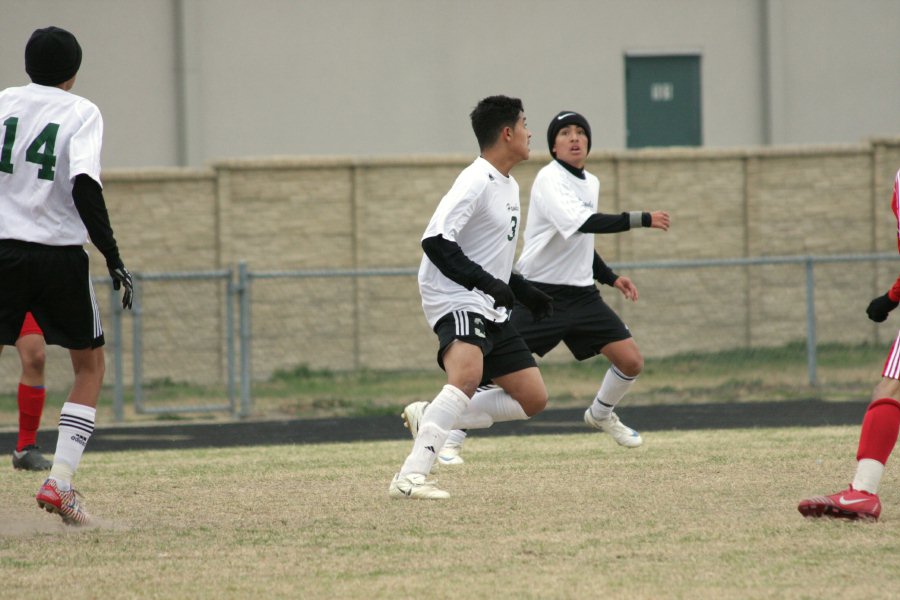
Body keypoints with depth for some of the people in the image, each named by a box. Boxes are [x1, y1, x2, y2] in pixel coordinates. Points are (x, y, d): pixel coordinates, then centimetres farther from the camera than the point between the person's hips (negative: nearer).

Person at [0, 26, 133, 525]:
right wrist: (113, 260, -13)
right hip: (59, 255, -2)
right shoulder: (81, 112, -2)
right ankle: (59, 481, 1)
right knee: (90, 366, 15)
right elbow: (84, 185, -15)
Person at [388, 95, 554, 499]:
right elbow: (435, 242, -22)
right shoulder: (476, 182, -13)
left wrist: (525, 293, 22)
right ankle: (410, 477, -38)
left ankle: (430, 419, 9)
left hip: (491, 310, 10)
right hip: (457, 302, -10)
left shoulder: (509, 187, 17)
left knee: (533, 398, 5)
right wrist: (486, 282, -25)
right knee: (467, 376, -34)